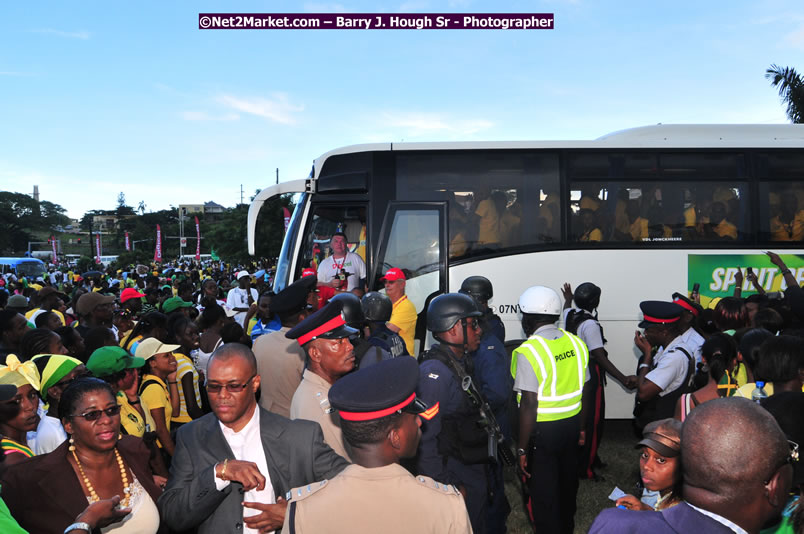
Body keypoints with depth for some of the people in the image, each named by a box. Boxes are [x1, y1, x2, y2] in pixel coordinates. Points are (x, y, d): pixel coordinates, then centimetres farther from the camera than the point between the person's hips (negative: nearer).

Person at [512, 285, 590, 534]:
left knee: (543, 494, 8)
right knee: (567, 485, 24)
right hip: (571, 425, 7)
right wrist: (581, 428, 20)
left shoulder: (528, 351, -19)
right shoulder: (576, 343, 1)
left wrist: (522, 448, -14)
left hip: (542, 430, -7)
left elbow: (529, 404, -21)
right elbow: (584, 392, 8)